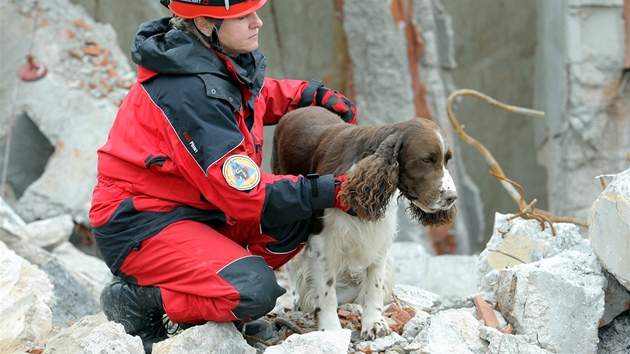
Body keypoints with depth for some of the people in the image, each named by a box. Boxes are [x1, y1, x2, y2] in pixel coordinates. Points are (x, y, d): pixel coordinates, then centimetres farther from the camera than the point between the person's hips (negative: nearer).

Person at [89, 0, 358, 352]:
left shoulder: (223, 60, 0)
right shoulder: (192, 92, -27)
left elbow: (261, 94, 26)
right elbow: (245, 193, -26)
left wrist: (316, 94, 9)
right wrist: (330, 191, -22)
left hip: (193, 208, 9)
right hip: (139, 225, -9)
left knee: (295, 221, -2)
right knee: (255, 292, -25)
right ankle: (137, 299, -6)